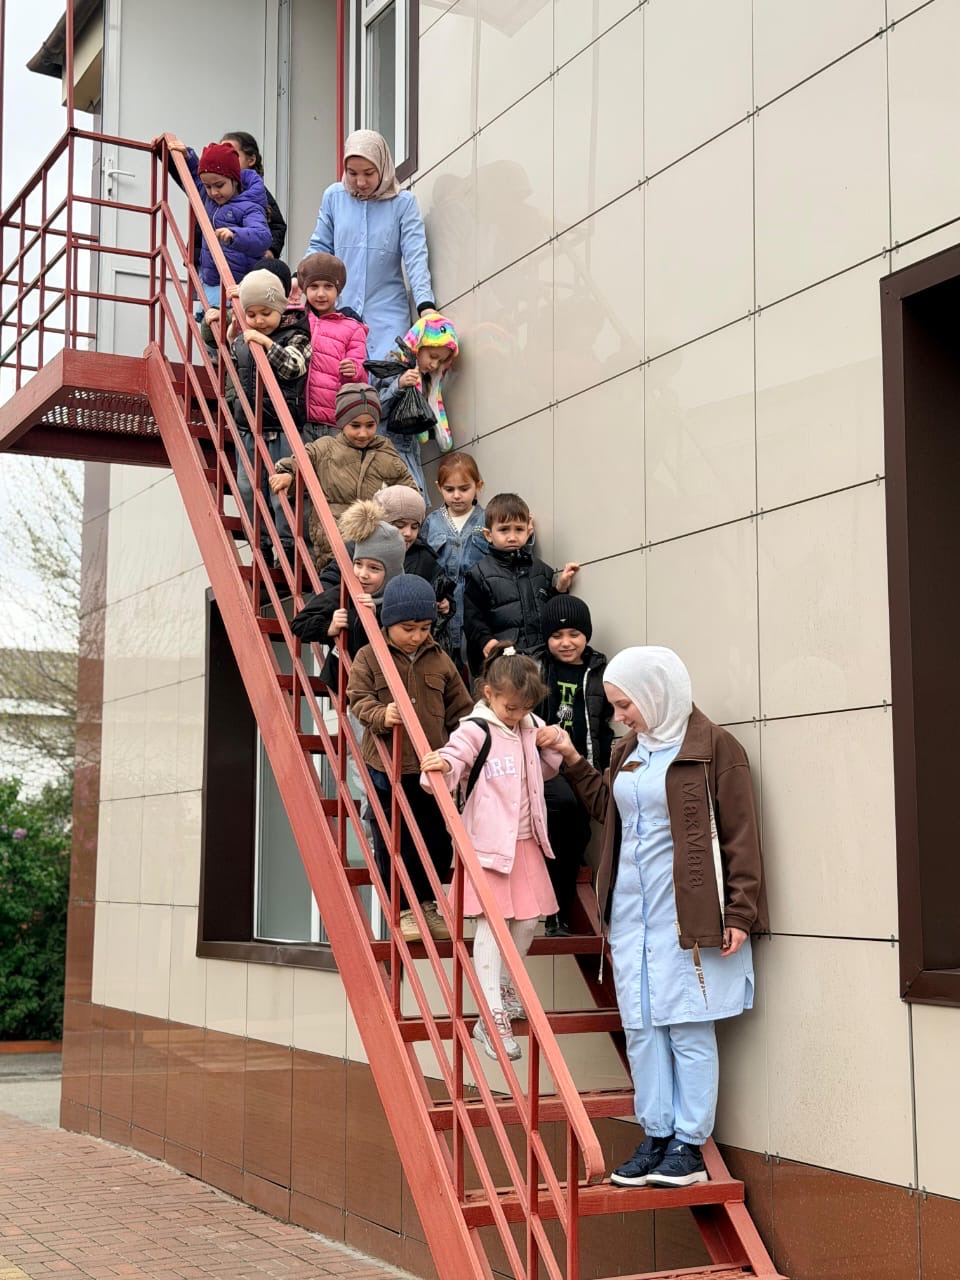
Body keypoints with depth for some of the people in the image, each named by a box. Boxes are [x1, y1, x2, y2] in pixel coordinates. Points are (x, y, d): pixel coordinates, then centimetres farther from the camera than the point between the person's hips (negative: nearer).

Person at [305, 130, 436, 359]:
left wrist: (425, 305, -19)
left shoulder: (404, 203, -2)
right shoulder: (333, 197, 4)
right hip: (340, 311, 2)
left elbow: (415, 257, -7)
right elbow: (320, 247, 12)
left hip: (387, 313, -2)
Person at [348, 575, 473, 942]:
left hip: (432, 767, 3)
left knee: (437, 841, 11)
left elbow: (460, 710, 11)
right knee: (393, 843, 4)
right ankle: (403, 910, 17)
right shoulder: (369, 657, -3)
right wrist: (381, 715, -29)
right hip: (387, 766, -3)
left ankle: (426, 904, 29)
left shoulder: (440, 661, 6)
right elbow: (358, 699, -9)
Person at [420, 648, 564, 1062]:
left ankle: (506, 988, 36)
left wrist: (553, 744, 2)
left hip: (525, 842, 7)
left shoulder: (531, 727, 9)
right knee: (491, 926, -5)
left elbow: (546, 771, 22)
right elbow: (452, 760, -21)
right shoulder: (476, 730, -12)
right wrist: (440, 767, -44)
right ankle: (493, 1019, -2)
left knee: (527, 920, 13)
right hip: (489, 843, -7)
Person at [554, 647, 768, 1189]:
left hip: (688, 910, -7)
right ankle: (656, 1137, 17)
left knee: (688, 1027, -1)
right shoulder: (627, 751, 13)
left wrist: (739, 913, -13)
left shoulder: (714, 747, -8)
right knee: (640, 1027, 8)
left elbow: (740, 837, -9)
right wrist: (573, 762, 16)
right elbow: (607, 807, 28)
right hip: (631, 907, 7)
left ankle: (689, 1145, 7)